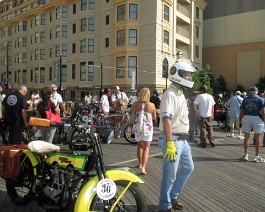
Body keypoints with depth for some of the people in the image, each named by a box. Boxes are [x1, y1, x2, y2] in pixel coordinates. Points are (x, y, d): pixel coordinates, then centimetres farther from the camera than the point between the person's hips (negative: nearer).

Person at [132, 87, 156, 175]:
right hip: (147, 127, -2)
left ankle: (140, 164, 34)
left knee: (139, 146, 20)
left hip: (137, 127, 3)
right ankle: (143, 167, -10)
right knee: (146, 147, 2)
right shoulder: (151, 105, -8)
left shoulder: (135, 104, -5)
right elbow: (154, 117, 3)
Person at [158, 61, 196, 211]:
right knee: (170, 175, 2)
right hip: (173, 139, -10)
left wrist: (184, 137, 21)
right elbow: (166, 119, -26)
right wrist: (170, 143, -30)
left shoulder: (181, 93, 14)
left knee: (188, 168, 21)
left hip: (183, 139, 10)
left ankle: (173, 196, 35)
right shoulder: (170, 94, -18)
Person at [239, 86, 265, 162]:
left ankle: (245, 155, 18)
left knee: (246, 138, 11)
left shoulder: (245, 99, 6)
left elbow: (242, 111, 3)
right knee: (257, 138, 6)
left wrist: (240, 120, 12)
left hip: (247, 118, 2)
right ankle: (257, 157, 11)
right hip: (257, 118, -2)